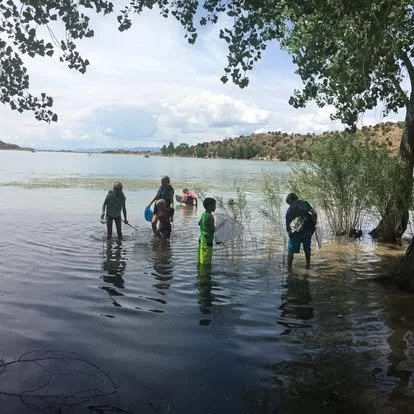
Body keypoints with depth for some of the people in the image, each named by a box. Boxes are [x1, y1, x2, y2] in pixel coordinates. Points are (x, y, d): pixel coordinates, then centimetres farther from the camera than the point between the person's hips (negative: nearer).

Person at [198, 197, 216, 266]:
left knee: (200, 260, 15)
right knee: (206, 262, -4)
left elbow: (199, 223, 24)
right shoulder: (210, 216, -18)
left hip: (201, 239, 9)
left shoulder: (203, 214, 8)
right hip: (207, 240, -9)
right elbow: (212, 230, -19)